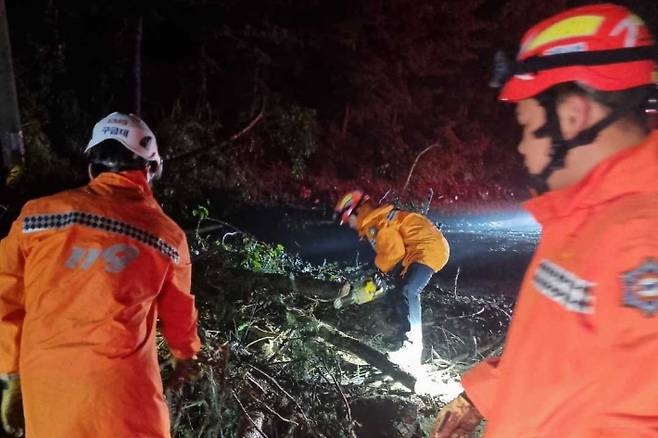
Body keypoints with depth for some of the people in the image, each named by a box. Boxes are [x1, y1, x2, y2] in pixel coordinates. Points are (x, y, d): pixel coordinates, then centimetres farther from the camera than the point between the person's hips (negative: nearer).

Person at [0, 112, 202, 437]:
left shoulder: (37, 214, 1)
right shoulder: (167, 233, 1)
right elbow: (178, 313, 14)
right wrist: (186, 356, 34)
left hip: (42, 385, 3)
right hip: (120, 388, -2)